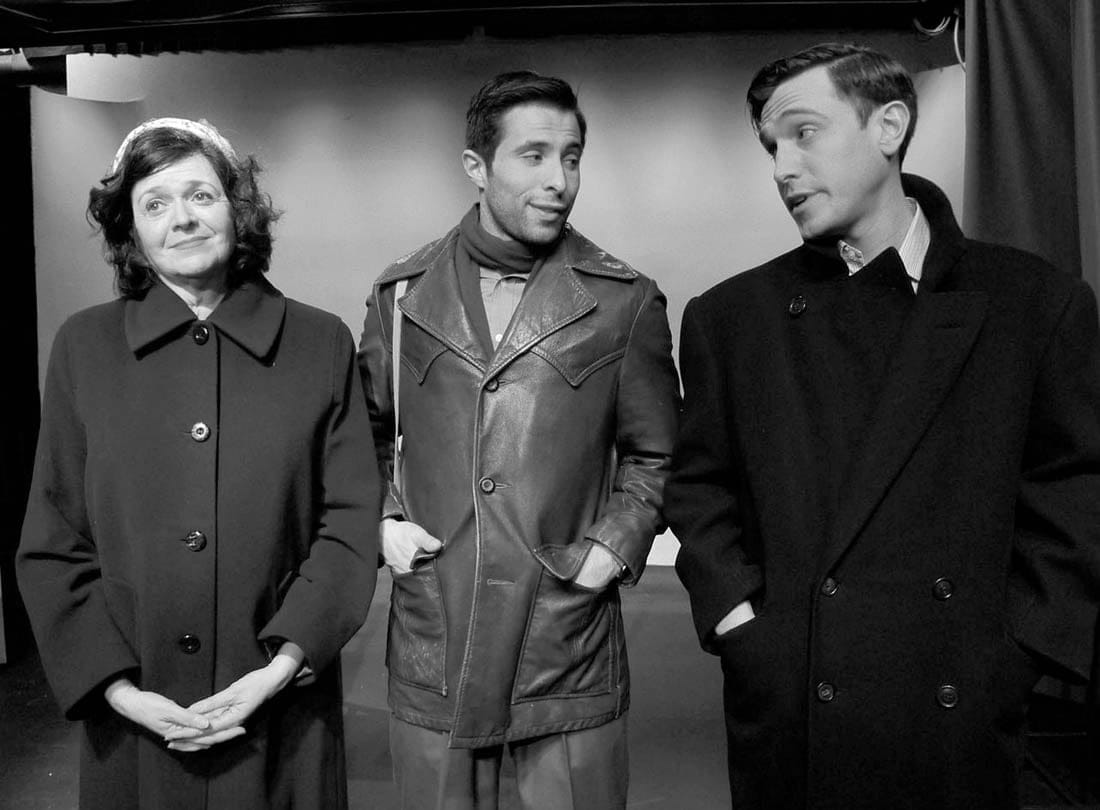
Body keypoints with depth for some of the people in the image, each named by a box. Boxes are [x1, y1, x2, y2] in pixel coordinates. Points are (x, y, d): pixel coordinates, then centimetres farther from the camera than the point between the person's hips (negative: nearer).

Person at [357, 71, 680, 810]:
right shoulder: (403, 293, 3)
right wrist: (381, 521, 0)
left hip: (570, 655, -1)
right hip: (432, 649, 1)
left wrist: (614, 546, -6)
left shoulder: (626, 302, -1)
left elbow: (653, 455, 7)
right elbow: (367, 435, 15)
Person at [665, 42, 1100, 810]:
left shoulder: (1038, 302, -1)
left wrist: (1011, 657, -7)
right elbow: (699, 486, 5)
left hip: (963, 723, 0)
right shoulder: (729, 316, 2)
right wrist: (740, 625, -6)